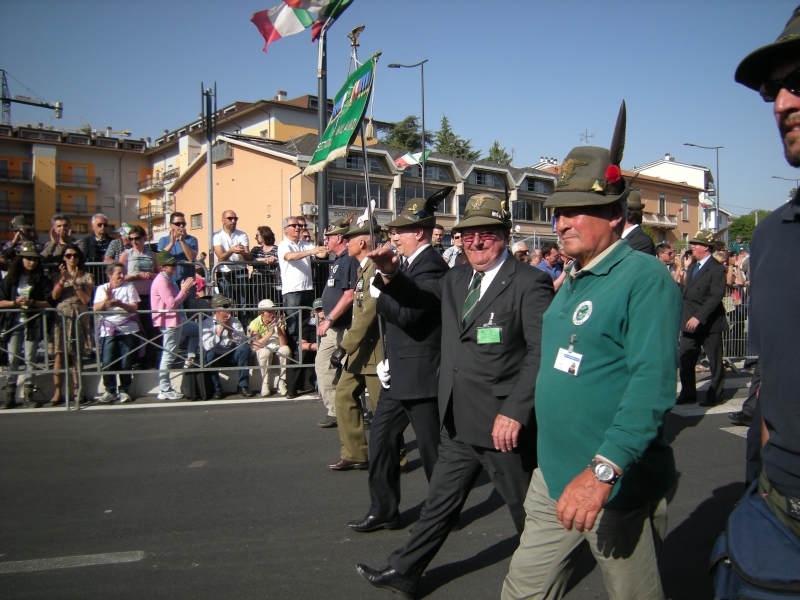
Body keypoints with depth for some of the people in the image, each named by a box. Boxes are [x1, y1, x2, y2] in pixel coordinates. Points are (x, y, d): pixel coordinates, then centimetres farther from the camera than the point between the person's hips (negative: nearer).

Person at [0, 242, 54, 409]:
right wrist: (15, 302, -13)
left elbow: (49, 303, -3)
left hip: (32, 324, -1)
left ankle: (28, 394, 6)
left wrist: (32, 302, -17)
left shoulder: (43, 280, 5)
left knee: (30, 360, 1)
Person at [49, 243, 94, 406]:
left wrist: (75, 283, -11)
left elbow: (86, 299, -1)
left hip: (78, 318, -1)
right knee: (59, 354, -7)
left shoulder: (86, 276, 8)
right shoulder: (59, 275, 13)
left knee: (75, 355, -2)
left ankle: (77, 390, 4)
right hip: (61, 317, 1)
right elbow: (54, 296, 0)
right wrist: (63, 280, -12)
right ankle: (58, 392, -6)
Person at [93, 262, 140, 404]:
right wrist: (106, 299, -14)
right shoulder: (102, 288, 11)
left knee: (126, 363, 0)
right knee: (107, 363, -5)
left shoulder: (129, 287, 8)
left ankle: (124, 391, 11)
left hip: (127, 330, -1)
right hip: (108, 331, 1)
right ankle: (110, 391, 7)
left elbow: (134, 307, -3)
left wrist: (119, 303, -18)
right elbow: (96, 308, 2)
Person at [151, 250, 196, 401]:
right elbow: (172, 303, -22)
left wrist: (186, 289, 5)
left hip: (176, 320, 10)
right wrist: (184, 290, -15)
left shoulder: (168, 279, 14)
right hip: (169, 322, -10)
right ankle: (164, 390, 0)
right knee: (168, 356, -5)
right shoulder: (162, 281, -16)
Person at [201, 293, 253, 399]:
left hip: (232, 356, 2)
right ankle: (216, 389, -15)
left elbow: (243, 341, -14)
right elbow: (207, 346, -24)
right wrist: (221, 329, -24)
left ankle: (243, 386, -16)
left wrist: (229, 329, -23)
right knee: (209, 354, -34)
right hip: (216, 358, -2)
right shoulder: (207, 323, -8)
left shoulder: (234, 321, 0)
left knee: (245, 348, -25)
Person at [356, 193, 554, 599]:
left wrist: (514, 412, -27)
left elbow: (542, 352, -20)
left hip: (503, 425, -6)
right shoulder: (456, 279, 9)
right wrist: (390, 273, -3)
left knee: (527, 512, 14)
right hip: (459, 426, 6)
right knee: (439, 503, 20)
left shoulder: (530, 283, -13)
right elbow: (415, 297, 18)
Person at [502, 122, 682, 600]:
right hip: (554, 478, 8)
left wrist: (603, 470, -33)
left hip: (620, 485, -7)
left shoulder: (646, 278, -16)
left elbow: (653, 384, -27)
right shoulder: (571, 283, 12)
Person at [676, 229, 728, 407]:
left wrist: (699, 317, -27)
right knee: (685, 359, 5)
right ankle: (688, 394, 14)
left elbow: (716, 296, -21)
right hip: (690, 322, 7)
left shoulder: (716, 268, -12)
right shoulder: (693, 266, 15)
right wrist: (684, 316, 7)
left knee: (715, 361, 7)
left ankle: (715, 395, 18)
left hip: (709, 323, -7)